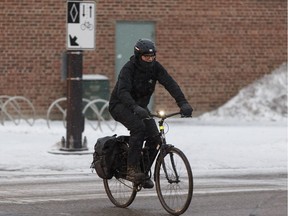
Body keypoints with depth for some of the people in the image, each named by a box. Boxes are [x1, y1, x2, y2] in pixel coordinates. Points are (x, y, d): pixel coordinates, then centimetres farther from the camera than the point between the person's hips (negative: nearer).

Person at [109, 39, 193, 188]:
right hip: (120, 105, -6)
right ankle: (132, 169, -28)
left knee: (154, 136, -13)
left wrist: (183, 103, -35)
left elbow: (170, 84, -20)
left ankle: (144, 172, 5)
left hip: (140, 106, 6)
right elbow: (123, 91, -38)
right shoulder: (129, 68, -25)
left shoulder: (155, 67, -10)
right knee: (138, 127, -33)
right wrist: (135, 108, -55)